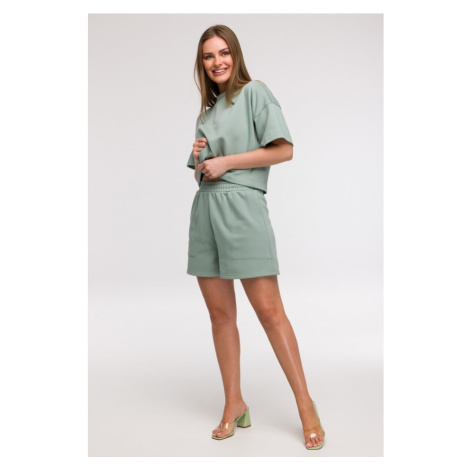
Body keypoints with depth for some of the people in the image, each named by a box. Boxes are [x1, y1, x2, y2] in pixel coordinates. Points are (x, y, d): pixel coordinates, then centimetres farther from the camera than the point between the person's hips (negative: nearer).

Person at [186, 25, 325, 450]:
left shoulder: (255, 92, 3)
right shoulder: (207, 111, 22)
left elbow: (284, 150, -8)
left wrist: (224, 162, -8)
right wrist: (200, 159, 5)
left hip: (241, 207, -6)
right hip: (205, 208, 7)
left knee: (269, 310, -9)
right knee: (220, 314, 6)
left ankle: (305, 405, 1)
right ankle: (234, 403, 16)